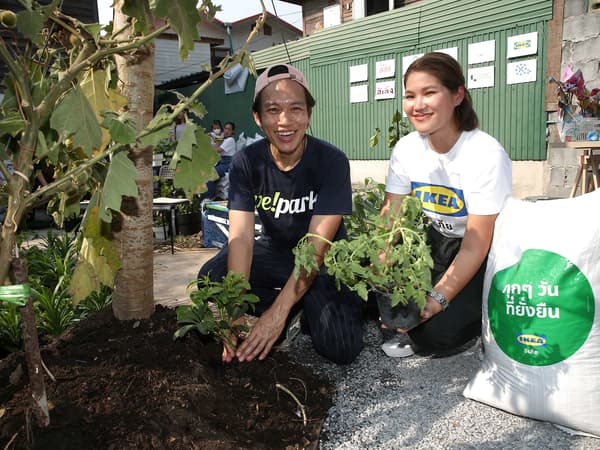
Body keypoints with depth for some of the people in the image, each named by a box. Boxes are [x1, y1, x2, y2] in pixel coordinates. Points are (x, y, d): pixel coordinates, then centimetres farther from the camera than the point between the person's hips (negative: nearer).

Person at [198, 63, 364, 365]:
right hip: (273, 251, 3)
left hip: (324, 261, -3)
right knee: (211, 277, -24)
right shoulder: (246, 162, -13)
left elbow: (317, 246, -26)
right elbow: (241, 236, -21)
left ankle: (311, 308, 11)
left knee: (341, 348, -24)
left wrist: (278, 311, -34)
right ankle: (299, 306, -1)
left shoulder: (332, 161, -21)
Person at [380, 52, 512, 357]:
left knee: (433, 333, -21)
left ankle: (481, 317, 8)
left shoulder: (486, 155, -24)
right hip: (438, 242, 5)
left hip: (488, 254, -5)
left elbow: (475, 247, -23)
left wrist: (437, 299, -31)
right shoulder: (406, 149, -8)